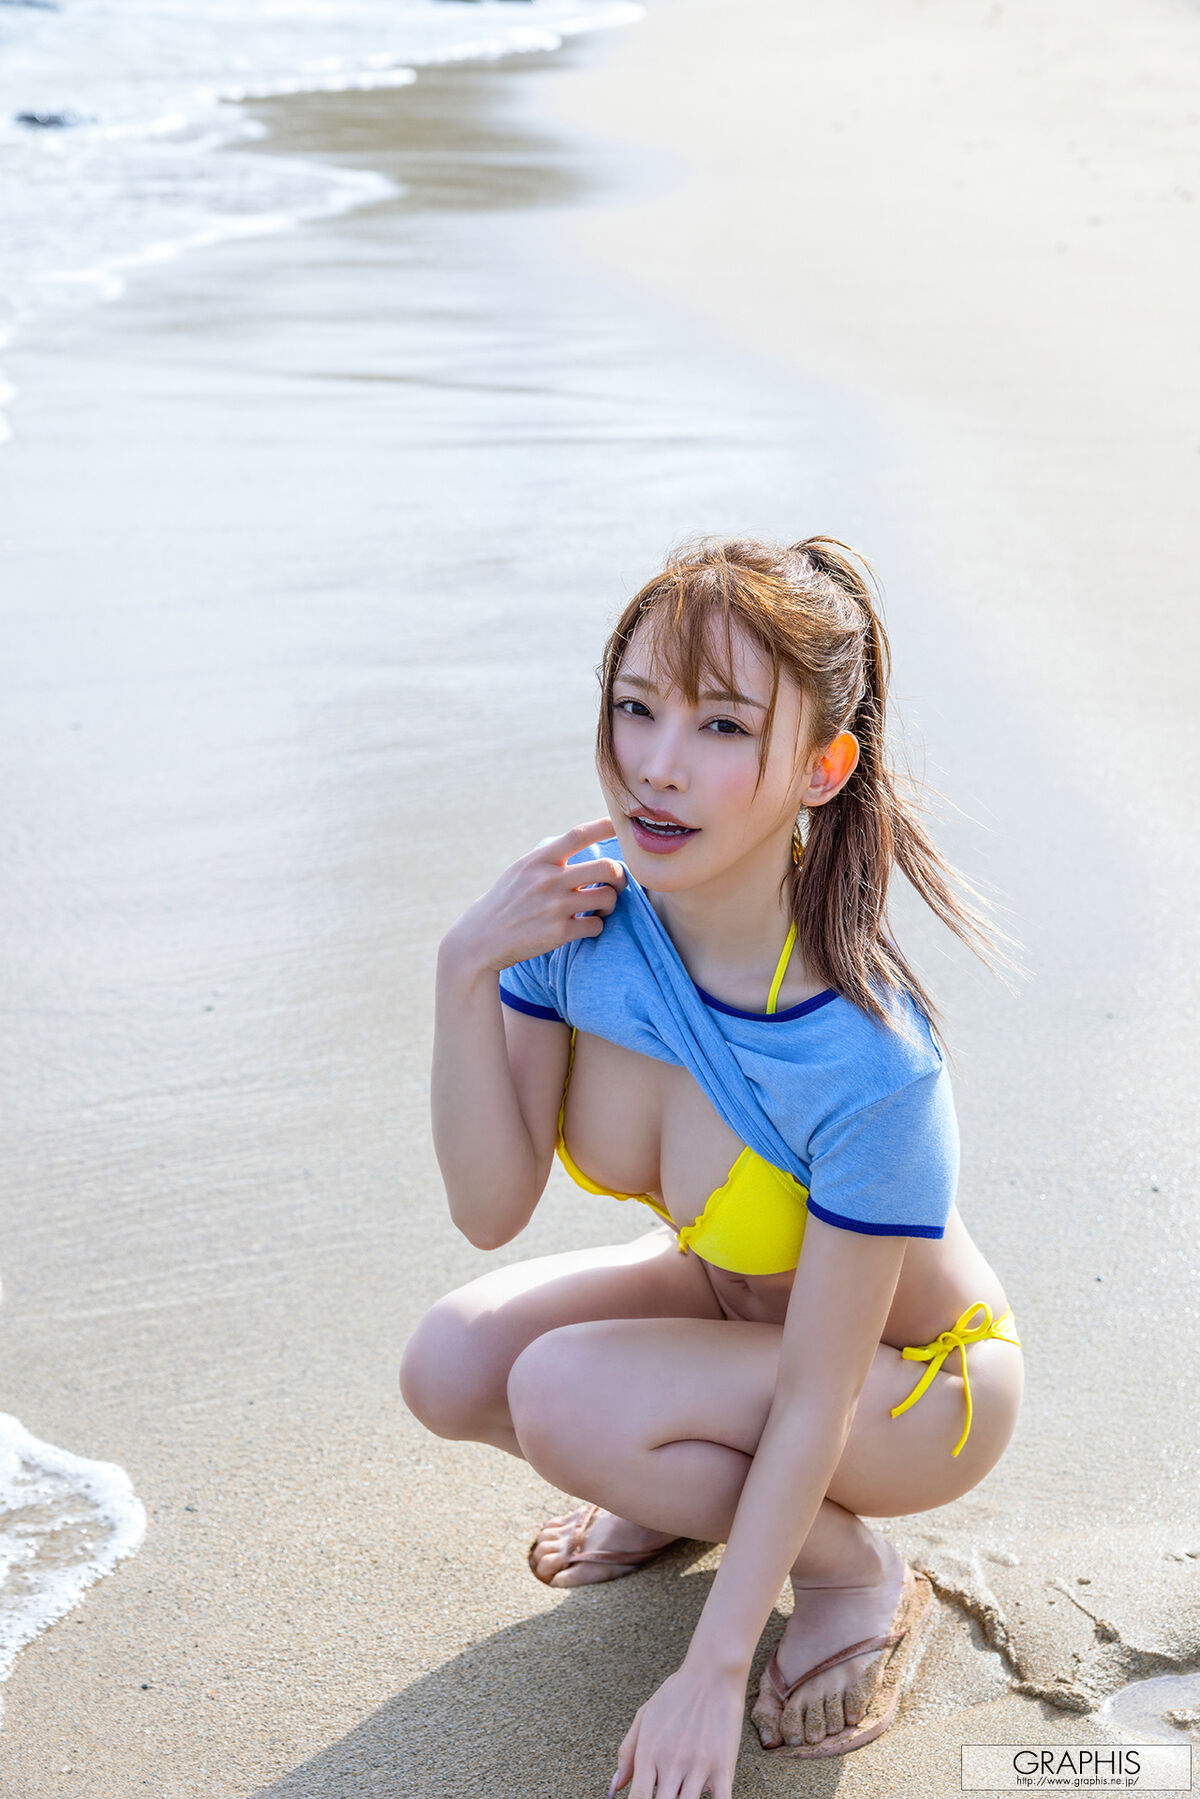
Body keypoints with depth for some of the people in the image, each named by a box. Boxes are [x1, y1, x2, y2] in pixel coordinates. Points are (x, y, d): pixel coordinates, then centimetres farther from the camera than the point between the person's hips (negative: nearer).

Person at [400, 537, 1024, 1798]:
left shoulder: (868, 1061, -36)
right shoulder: (585, 907, -21)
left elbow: (816, 1395, -27)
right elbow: (491, 1210, -16)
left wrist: (712, 1673, -21)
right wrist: (466, 974, -30)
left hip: (912, 1380, -5)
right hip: (728, 1292, 6)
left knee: (565, 1396, -27)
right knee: (450, 1368, -16)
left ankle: (859, 1576, 0)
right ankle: (700, 1482, 14)